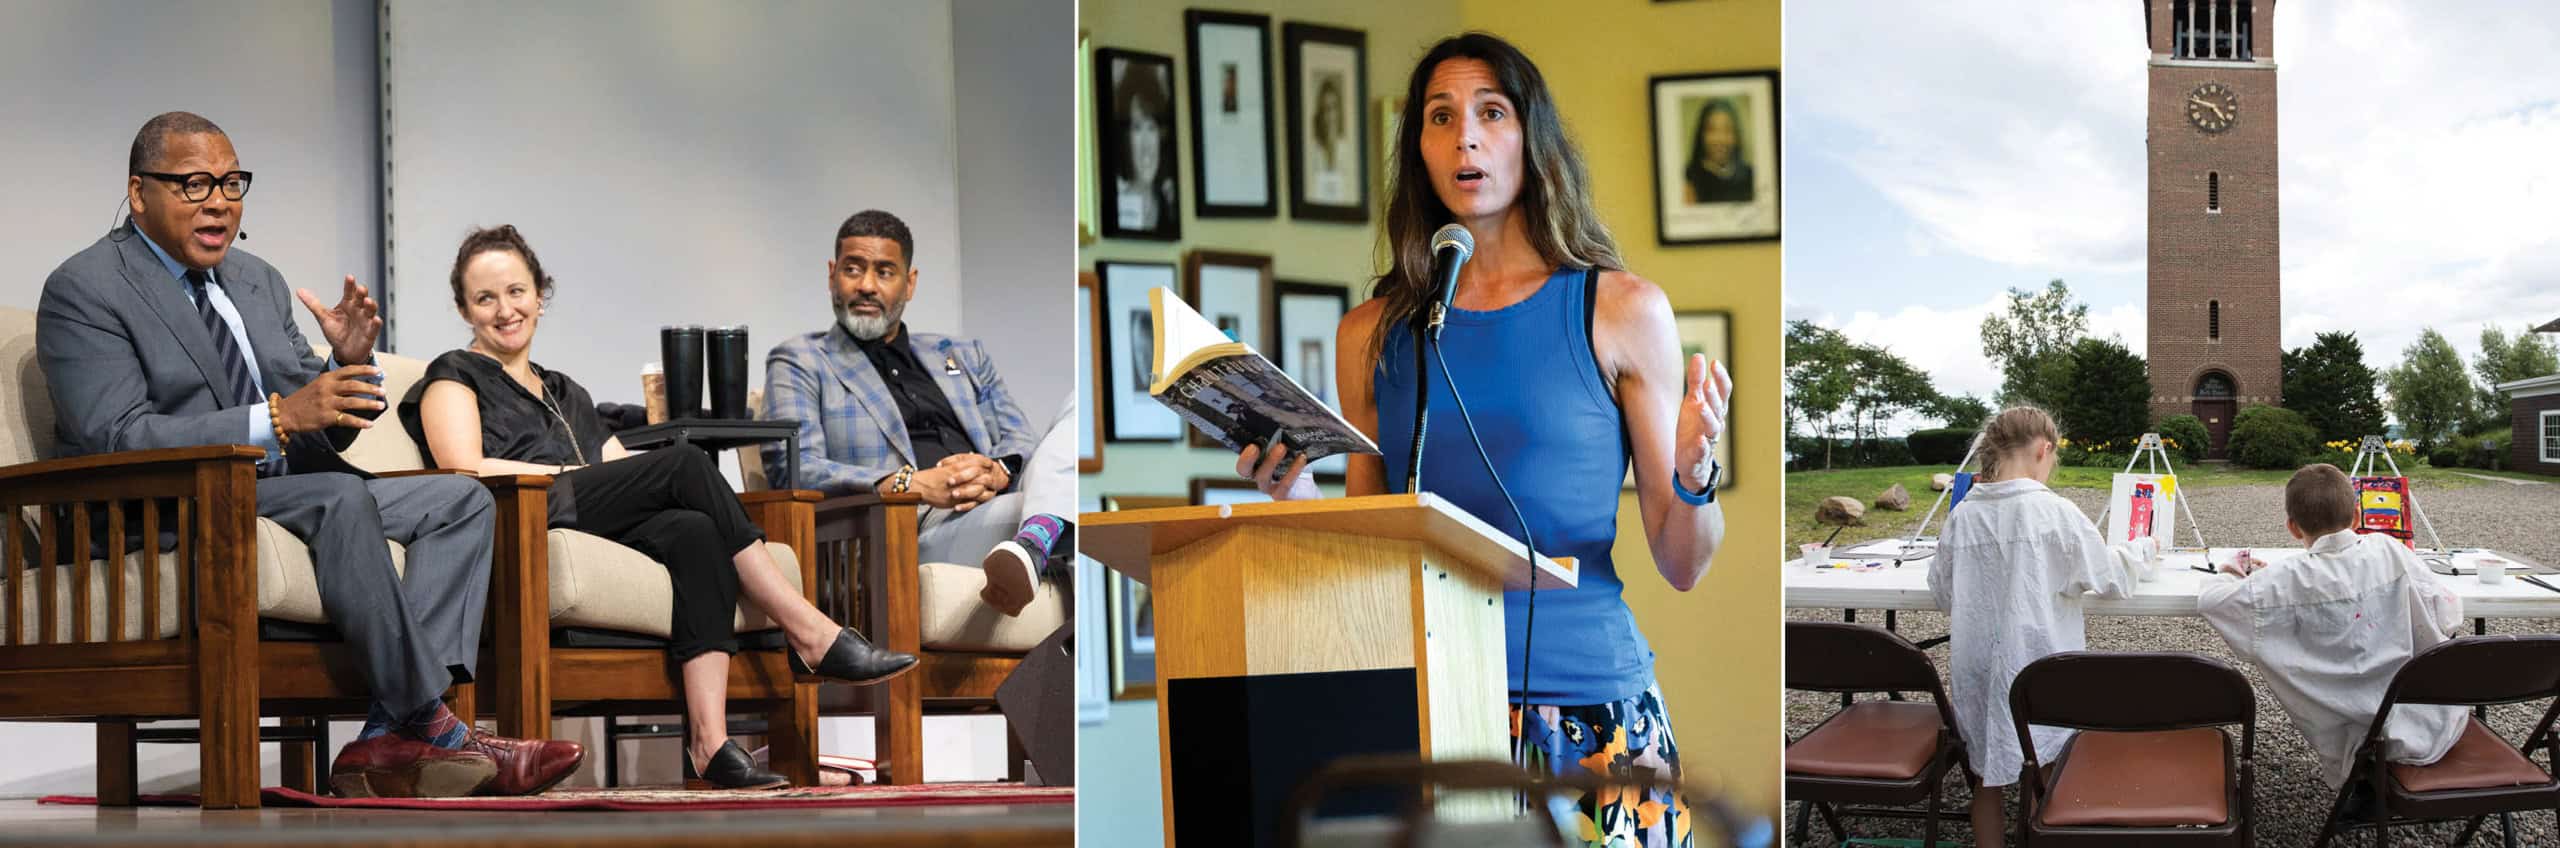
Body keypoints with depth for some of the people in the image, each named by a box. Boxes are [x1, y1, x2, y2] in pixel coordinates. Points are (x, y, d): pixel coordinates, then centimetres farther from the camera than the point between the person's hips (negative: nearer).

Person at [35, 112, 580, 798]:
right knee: (341, 499, -33)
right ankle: (435, 731, -25)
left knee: (463, 501, -6)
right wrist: (276, 419, -25)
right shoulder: (85, 291, -6)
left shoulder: (259, 282, 18)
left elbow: (323, 433, 17)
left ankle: (391, 741, -24)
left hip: (281, 496, 9)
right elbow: (117, 439, -19)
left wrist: (349, 363, -7)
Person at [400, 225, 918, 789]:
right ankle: (811, 634, -26)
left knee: (694, 531, -30)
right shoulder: (455, 377, 17)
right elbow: (466, 472, -3)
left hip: (603, 531, 5)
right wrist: (571, 473, -7)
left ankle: (709, 745, -44)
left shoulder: (567, 395, 35)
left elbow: (623, 473, 23)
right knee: (685, 463, -23)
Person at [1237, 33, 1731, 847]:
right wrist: (1300, 497, -2)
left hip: (1589, 708, -2)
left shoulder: (1621, 311, 4)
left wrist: (1693, 474, -15)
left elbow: (1681, 567, 5)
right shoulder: (1373, 333, 10)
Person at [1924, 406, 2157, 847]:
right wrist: (2142, 549, 17)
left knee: (1988, 777, 16)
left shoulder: (1962, 516, -2)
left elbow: (1941, 592, 9)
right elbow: (2111, 575, -3)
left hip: (1978, 671, 4)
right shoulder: (2054, 513, -14)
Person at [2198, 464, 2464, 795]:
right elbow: (2449, 618, -3)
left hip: (2355, 747, 0)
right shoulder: (2388, 551, -10)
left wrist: (2232, 576, 17)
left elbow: (2209, 600, -6)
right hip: (2426, 730, 0)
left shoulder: (2287, 580, -16)